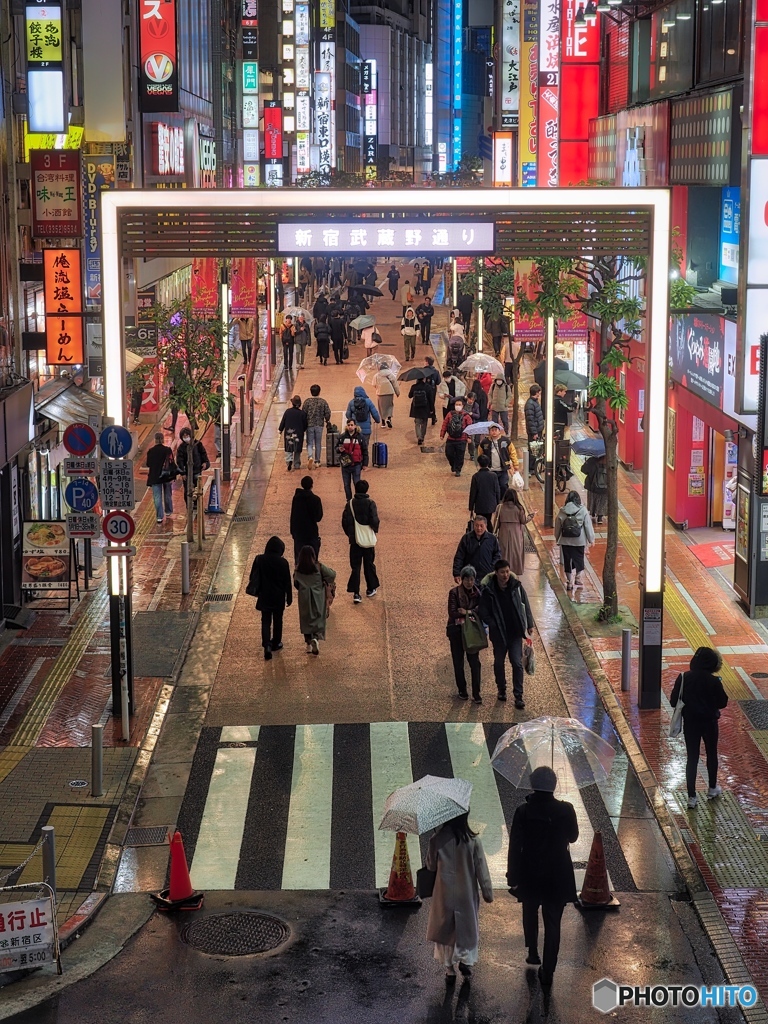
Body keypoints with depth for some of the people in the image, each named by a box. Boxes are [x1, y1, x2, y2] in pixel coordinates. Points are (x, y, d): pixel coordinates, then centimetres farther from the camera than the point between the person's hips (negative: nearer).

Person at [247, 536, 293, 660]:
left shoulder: (259, 560, -11)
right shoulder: (283, 562, -15)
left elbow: (253, 578, -2)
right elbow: (287, 582, -7)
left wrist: (256, 591, 12)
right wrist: (289, 597, 4)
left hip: (264, 597, 1)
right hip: (279, 597, -1)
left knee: (266, 621, 7)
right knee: (277, 620, 17)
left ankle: (267, 645, -10)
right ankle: (276, 643, 30)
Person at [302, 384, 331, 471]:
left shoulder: (307, 401, -6)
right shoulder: (323, 402, -4)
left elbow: (304, 414, -5)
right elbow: (328, 413, -4)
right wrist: (327, 421, 17)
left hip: (309, 425, -1)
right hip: (320, 425, 1)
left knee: (309, 443, 4)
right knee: (318, 444, 12)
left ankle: (310, 457, -22)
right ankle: (317, 461, 15)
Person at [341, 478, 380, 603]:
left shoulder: (350, 504, -4)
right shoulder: (370, 503, -9)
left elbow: (345, 521, -5)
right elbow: (374, 520, -15)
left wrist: (349, 533, 10)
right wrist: (375, 530, 5)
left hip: (354, 539, 1)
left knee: (355, 566, 3)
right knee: (369, 564, 15)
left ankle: (355, 593, -6)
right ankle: (371, 589, 27)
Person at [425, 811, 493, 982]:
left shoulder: (437, 840, -12)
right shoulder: (473, 841, -14)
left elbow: (431, 865, 0)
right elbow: (481, 870, -7)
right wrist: (488, 893, 4)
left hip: (444, 894, 0)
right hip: (467, 895, 0)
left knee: (445, 929, 14)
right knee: (468, 927, 20)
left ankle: (449, 971, 18)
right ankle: (466, 959, 2)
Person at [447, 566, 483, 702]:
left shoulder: (477, 592, -3)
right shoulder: (454, 592, -11)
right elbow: (452, 613, -17)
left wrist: (465, 612, -19)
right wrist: (471, 612, -17)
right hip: (457, 631, -1)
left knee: (474, 662, -1)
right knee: (458, 662, 9)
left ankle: (476, 693, 5)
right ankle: (462, 690, 24)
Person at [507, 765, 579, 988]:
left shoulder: (523, 811, -15)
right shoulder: (565, 810, -13)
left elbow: (515, 846, -11)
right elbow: (573, 836, 4)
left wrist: (513, 878, -3)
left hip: (530, 876, 0)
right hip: (557, 877, 0)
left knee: (530, 913, 27)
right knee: (552, 922, 7)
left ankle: (532, 953, 39)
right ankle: (548, 971, 8)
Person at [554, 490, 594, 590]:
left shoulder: (562, 511, -5)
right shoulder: (582, 511, -10)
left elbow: (557, 527, 4)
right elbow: (588, 526, -6)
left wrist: (557, 538, 18)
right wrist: (591, 539, 4)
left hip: (565, 542, 1)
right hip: (579, 541, -1)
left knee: (567, 561, 11)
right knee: (579, 561, 13)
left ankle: (569, 582, 15)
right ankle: (579, 581, 14)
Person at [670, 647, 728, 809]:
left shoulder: (683, 678, -11)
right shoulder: (714, 681, -17)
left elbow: (673, 702, -7)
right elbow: (723, 703, -6)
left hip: (690, 723, 1)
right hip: (709, 723, -1)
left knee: (692, 758, 7)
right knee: (711, 754, 20)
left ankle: (692, 797, 6)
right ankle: (712, 789, 35)